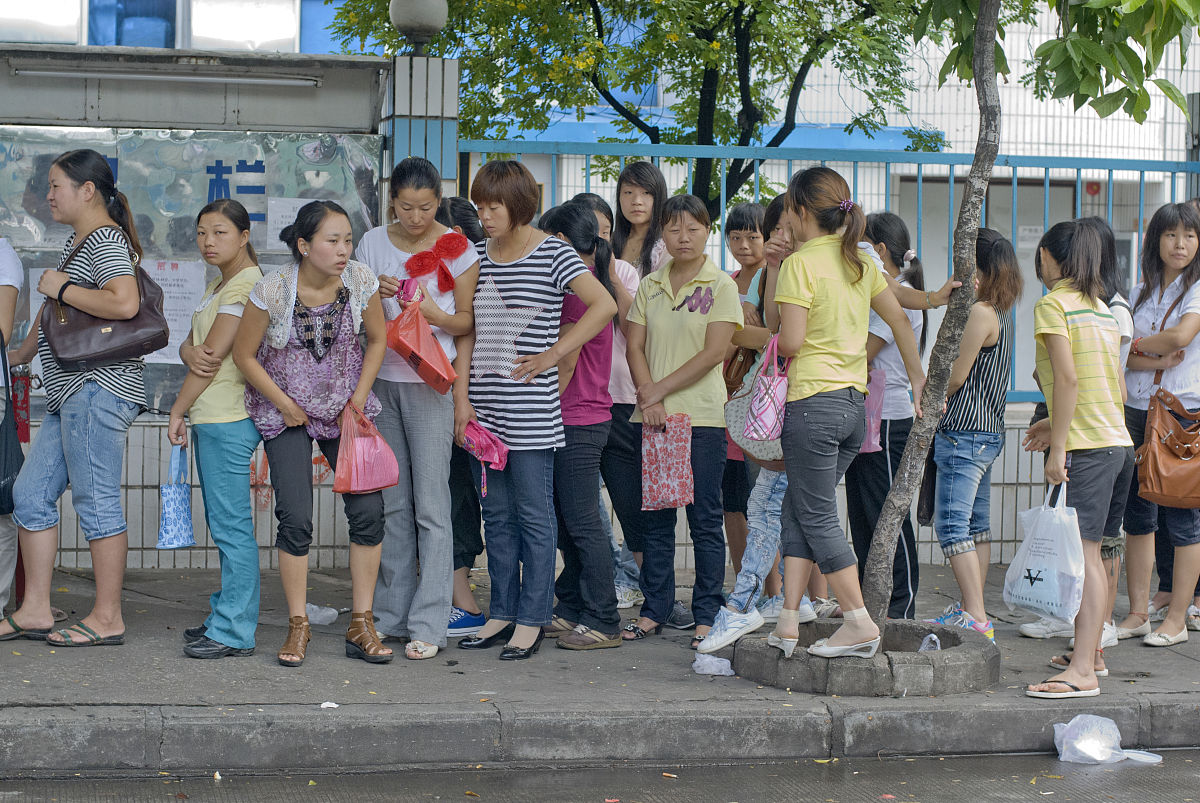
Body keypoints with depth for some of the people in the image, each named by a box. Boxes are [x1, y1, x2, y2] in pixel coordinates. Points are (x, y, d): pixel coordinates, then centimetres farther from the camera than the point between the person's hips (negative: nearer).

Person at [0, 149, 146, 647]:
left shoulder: (106, 240, -10)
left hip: (99, 387, -11)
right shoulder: (78, 241, 21)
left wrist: (61, 288, -15)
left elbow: (124, 304, -27)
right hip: (71, 393, 11)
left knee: (96, 501, -6)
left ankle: (107, 619, -1)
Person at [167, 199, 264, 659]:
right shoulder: (218, 286, 19)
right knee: (224, 523, 15)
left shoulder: (246, 285, -13)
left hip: (228, 418, -10)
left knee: (231, 524, -8)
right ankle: (230, 615, 23)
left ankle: (234, 632, -6)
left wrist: (177, 411, -10)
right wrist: (190, 352, -12)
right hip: (211, 416, 10)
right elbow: (191, 345, 14)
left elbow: (217, 354, -16)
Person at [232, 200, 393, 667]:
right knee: (295, 519, -9)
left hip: (345, 407, 3)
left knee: (368, 510, -6)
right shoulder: (272, 291, -20)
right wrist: (286, 405, -7)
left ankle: (361, 626, 5)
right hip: (286, 412, -3)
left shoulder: (361, 281, -12)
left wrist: (358, 399, -2)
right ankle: (298, 628, 6)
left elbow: (376, 340, 4)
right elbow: (244, 355, -8)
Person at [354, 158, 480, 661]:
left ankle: (428, 624, -5)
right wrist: (376, 295, -9)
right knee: (391, 502, 9)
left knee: (430, 505, -7)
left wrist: (433, 312, -18)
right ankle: (391, 614, 16)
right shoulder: (372, 243, 7)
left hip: (431, 383, -4)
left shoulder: (458, 250, -2)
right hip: (381, 379, 4)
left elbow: (467, 321, 2)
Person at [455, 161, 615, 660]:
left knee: (534, 515, 0)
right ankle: (502, 613, 20)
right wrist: (462, 397, 4)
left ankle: (531, 619, 6)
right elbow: (467, 332, 12)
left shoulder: (552, 254, -6)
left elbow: (604, 305, -16)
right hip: (483, 409, 6)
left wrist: (554, 354, -14)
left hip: (531, 411, -6)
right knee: (496, 515, 11)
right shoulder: (478, 257, 12)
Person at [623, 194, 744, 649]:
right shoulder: (650, 286, 12)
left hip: (701, 416, -4)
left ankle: (707, 615, 3)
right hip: (652, 417, 4)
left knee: (704, 518, -2)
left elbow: (714, 352, -9)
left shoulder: (721, 287, -1)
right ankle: (654, 610, 14)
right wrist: (647, 397, -10)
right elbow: (635, 346, 6)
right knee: (656, 517, 7)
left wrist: (660, 390, -11)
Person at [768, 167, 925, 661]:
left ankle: (859, 623, -4)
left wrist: (771, 337, 7)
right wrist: (919, 380, 23)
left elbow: (791, 342, -16)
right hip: (854, 403, 8)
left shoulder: (800, 264, -11)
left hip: (813, 402, -8)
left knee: (817, 517, 0)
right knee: (799, 509, 12)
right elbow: (900, 320, 17)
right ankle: (789, 621, 8)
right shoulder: (859, 262, 12)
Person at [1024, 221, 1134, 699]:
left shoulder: (1053, 305, -6)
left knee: (1082, 552, -13)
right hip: (1120, 442, 8)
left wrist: (1057, 449, -16)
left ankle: (1082, 673, -18)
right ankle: (1090, 651, 23)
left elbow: (1068, 379, -16)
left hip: (1087, 446, -8)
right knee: (1089, 551, 16)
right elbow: (1118, 388, 16)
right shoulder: (1103, 309, 17)